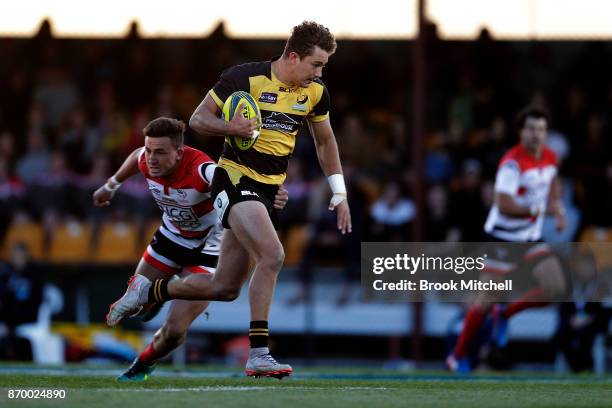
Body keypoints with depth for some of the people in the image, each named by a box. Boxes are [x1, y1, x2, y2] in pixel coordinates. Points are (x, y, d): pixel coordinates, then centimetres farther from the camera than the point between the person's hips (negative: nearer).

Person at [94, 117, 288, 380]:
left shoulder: (201, 170, -39)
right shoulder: (146, 161, -19)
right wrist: (111, 186, 25)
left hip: (208, 248, -6)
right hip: (171, 237, 6)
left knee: (174, 330, -12)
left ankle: (143, 365, 21)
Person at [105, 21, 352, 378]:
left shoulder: (315, 92, 4)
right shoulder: (245, 78, -13)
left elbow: (325, 140, 21)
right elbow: (198, 119, -5)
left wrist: (339, 194, 17)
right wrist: (232, 127, -25)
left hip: (269, 189, 7)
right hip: (236, 178, -7)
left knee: (225, 288, 5)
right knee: (272, 255, -28)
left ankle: (150, 291, 28)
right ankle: (258, 354, -21)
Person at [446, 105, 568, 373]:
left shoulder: (550, 158, 2)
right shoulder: (512, 162, -21)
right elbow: (504, 205, -29)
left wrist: (557, 206, 8)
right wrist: (539, 210, -25)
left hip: (532, 239, 7)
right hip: (505, 238, -7)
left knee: (556, 289, -8)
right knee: (488, 300, -3)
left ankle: (505, 314, 14)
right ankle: (458, 356, 12)